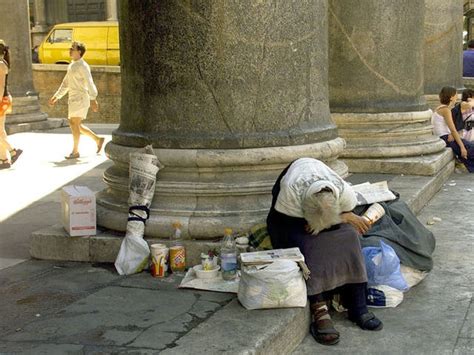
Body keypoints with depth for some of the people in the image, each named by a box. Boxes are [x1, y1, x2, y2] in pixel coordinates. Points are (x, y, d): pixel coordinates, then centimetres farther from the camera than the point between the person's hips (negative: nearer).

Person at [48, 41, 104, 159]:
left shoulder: (83, 66, -12)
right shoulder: (71, 65, 17)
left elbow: (89, 83, -22)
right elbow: (65, 84, 23)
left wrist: (93, 99, -31)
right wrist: (56, 96, 19)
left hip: (81, 98, -9)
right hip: (73, 99, 9)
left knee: (74, 123, -8)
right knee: (76, 125, 12)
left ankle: (75, 151, -1)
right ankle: (98, 139, 22)